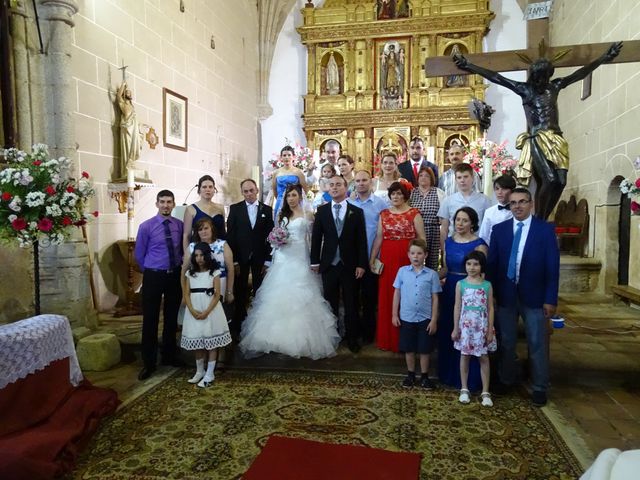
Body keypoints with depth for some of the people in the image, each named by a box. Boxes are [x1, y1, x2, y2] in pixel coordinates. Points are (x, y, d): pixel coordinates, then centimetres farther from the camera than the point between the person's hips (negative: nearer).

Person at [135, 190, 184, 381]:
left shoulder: (179, 225, 0)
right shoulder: (146, 226, -8)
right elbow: (139, 254, 2)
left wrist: (178, 267, 8)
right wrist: (151, 272, 9)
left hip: (175, 275, 3)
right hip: (153, 276, -3)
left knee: (172, 318, 15)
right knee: (150, 320, 2)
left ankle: (169, 356, 32)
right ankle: (149, 363, 15)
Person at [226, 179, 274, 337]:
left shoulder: (267, 210, 4)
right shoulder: (235, 208, 2)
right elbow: (230, 234, -2)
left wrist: (268, 259, -4)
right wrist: (232, 259, -9)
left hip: (260, 257, 1)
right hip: (240, 256, -1)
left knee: (259, 293, 7)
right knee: (240, 293, 6)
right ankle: (237, 326, 17)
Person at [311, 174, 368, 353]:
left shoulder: (357, 212, 0)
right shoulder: (322, 211, 3)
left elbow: (361, 240, -1)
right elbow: (316, 237, 4)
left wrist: (361, 264, -6)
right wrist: (315, 261, 1)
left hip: (349, 265, -1)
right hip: (328, 265, 1)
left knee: (350, 304, 8)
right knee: (330, 303, 10)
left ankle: (352, 337, 21)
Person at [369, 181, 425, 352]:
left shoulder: (414, 213, 0)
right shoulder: (384, 214, 11)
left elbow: (421, 238, -2)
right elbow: (378, 238, 10)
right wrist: (372, 259, 7)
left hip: (408, 259, -3)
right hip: (387, 259, 3)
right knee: (387, 297, 6)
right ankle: (387, 338, 19)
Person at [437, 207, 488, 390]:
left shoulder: (479, 244, -8)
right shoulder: (448, 242, 9)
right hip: (449, 290, 6)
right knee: (447, 332, 13)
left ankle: (469, 378, 18)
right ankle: (448, 373, 30)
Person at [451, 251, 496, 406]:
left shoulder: (487, 285, -1)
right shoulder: (461, 284, -1)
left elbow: (490, 308, 1)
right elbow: (457, 307, 1)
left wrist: (490, 330, -3)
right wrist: (455, 328, -1)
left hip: (482, 327, 0)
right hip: (465, 326, 0)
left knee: (483, 358, 6)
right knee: (464, 356, 9)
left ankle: (485, 392, 15)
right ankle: (464, 389, 21)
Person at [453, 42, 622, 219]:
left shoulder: (555, 86, 16)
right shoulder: (524, 89, 4)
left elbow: (580, 73, 23)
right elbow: (495, 77, -2)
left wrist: (604, 57, 23)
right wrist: (467, 65, -6)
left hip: (556, 140, 5)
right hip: (537, 140, -5)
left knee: (560, 182, -7)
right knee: (550, 180, -20)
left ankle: (542, 221, 2)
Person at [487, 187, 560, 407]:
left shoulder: (545, 229, -3)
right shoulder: (499, 229, 4)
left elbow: (553, 266, -5)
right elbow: (491, 264, 3)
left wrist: (551, 299, -9)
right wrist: (491, 293, -3)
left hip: (534, 296, -2)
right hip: (505, 295, 2)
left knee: (537, 344, 7)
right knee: (505, 342, 14)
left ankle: (539, 388, 22)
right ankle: (506, 379, 33)